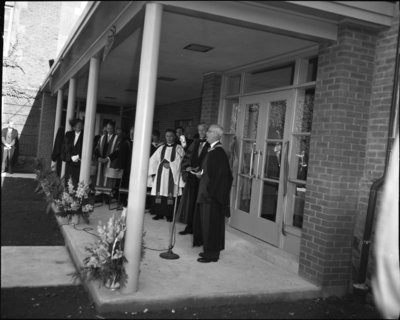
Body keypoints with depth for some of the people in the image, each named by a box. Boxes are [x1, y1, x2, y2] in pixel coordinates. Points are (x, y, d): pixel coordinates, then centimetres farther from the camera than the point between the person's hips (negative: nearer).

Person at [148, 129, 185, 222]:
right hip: (160, 175, 4)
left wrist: (170, 165, -16)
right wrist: (153, 172, 3)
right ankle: (159, 213, 10)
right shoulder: (161, 148, 15)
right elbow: (153, 160, 13)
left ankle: (169, 215, 0)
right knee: (159, 194, 1)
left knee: (170, 195, -7)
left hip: (172, 175, -4)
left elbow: (179, 161, -7)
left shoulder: (178, 148, 4)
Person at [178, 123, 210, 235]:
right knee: (189, 202, 8)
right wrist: (187, 167, -4)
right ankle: (189, 226, 19)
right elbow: (187, 157, 13)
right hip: (192, 177, 6)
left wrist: (200, 169, -17)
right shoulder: (195, 143, 13)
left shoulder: (210, 145, -7)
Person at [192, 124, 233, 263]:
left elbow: (217, 174, -22)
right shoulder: (213, 150, 12)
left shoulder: (218, 152, -17)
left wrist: (202, 174, -16)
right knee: (206, 222, 15)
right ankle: (209, 250, 26)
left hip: (213, 194, -10)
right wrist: (201, 172, 6)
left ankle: (212, 254, 9)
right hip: (207, 192, 10)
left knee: (211, 223, -1)